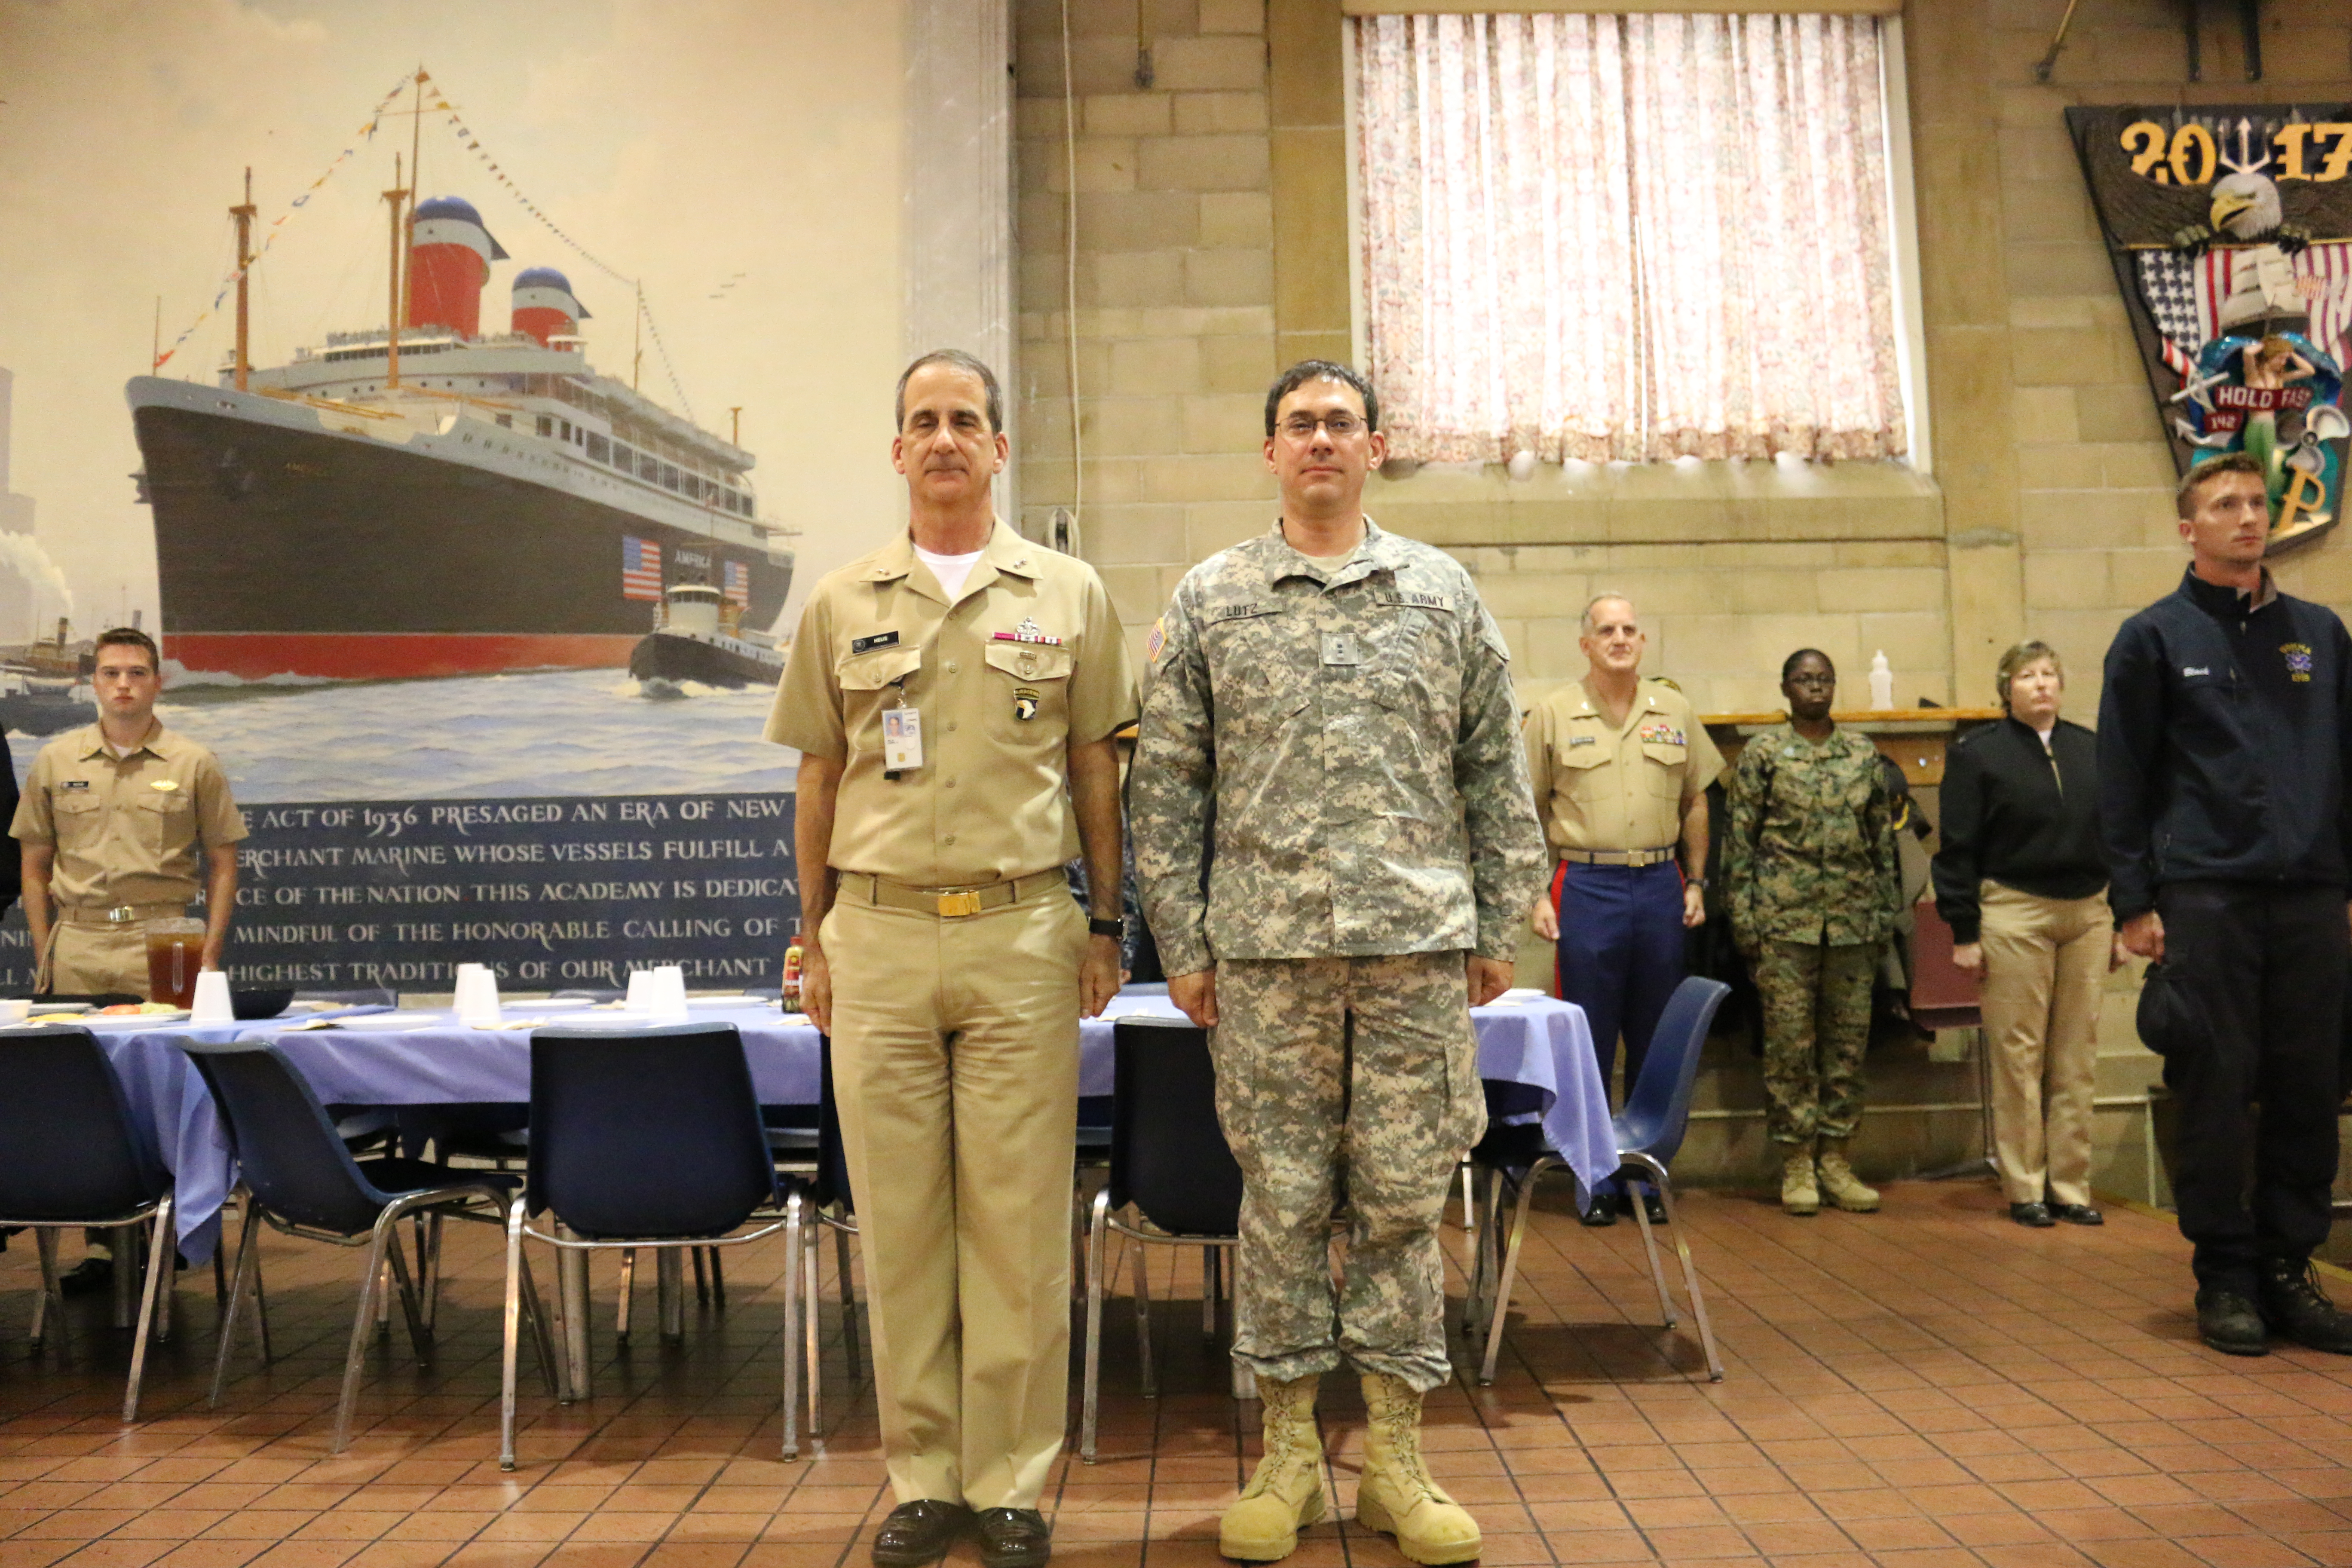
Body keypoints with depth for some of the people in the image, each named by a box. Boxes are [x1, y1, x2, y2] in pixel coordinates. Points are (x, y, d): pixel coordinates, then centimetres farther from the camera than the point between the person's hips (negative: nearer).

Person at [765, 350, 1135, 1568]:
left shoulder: (1068, 594, 7)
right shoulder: (841, 603, 10)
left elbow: (1097, 773, 9)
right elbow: (820, 783, 13)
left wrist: (1104, 928, 5)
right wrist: (815, 939, 11)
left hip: (1022, 935, -1)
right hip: (878, 934, 2)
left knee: (1019, 1219, 2)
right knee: (897, 1218, 7)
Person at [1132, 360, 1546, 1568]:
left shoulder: (1444, 592, 9)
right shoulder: (1210, 600, 6)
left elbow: (1496, 774, 10)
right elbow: (1167, 788, 5)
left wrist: (1500, 926, 5)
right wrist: (1181, 945, 0)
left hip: (1420, 941, 1)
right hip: (1266, 947, -1)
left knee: (1404, 1198, 7)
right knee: (1282, 1198, 6)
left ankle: (1393, 1454, 20)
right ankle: (1288, 1453, 20)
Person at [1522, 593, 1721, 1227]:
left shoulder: (1675, 712, 9)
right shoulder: (1553, 715, 0)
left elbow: (1695, 802, 15)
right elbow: (1527, 812, 1)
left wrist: (1696, 882, 9)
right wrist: (1536, 894, -5)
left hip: (1661, 884, 3)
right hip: (1587, 885, -3)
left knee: (1655, 1043, 9)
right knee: (1589, 1042, 3)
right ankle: (1595, 1180, 14)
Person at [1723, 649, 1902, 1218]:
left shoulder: (1863, 755, 11)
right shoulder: (1763, 754, 1)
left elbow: (1884, 839, 14)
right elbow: (1740, 840, -1)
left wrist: (1886, 911, 8)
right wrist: (1744, 920, -6)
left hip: (1852, 917, 4)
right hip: (1785, 917, -3)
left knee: (1849, 1038, 6)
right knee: (1789, 1040, -1)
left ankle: (1835, 1155, 17)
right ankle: (1796, 1161, 8)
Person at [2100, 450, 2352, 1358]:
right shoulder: (2155, 637, 3)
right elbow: (2122, 781, 0)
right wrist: (2134, 903, -6)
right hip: (2205, 896, -3)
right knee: (2216, 1089, -1)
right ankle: (2225, 1277, 9)